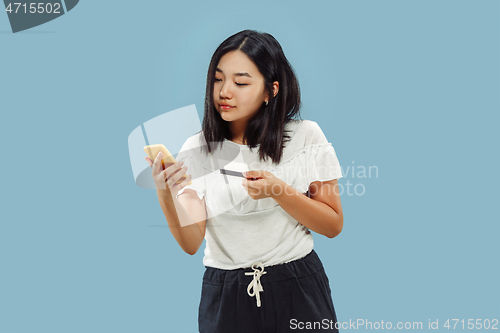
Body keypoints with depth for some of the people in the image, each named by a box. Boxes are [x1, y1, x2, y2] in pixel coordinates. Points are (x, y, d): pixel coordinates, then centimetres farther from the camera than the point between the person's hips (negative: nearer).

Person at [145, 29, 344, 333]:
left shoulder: (306, 136, -6)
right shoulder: (196, 149, -4)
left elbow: (334, 226, -5)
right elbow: (191, 244, -10)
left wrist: (279, 191, -19)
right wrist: (165, 196, -29)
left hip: (298, 288, -1)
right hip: (226, 294, 1)